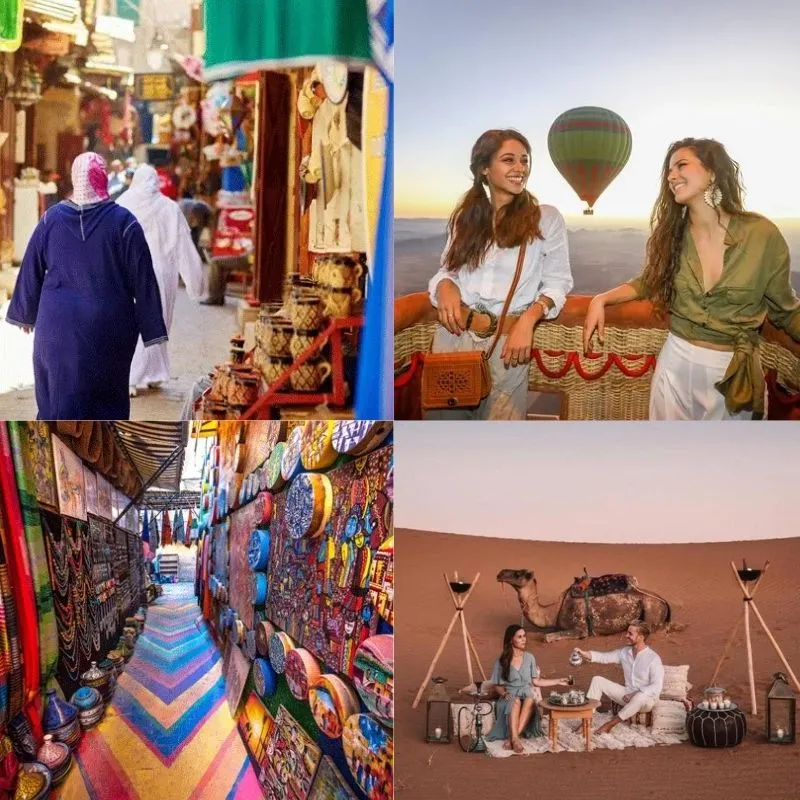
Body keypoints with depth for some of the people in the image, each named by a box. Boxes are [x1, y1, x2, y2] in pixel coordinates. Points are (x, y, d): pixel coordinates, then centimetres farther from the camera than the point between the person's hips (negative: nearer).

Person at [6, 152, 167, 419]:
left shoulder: (51, 219, -2)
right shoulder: (123, 222, -9)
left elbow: (30, 272, 7)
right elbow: (143, 280, -8)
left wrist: (26, 314, 21)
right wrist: (152, 329, -1)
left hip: (58, 327, 1)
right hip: (109, 327, -1)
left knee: (59, 396, 8)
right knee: (109, 397, 12)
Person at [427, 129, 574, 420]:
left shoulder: (547, 218, 2)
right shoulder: (465, 217, 12)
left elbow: (557, 281, 0)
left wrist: (528, 319, -16)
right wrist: (444, 285, -8)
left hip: (508, 341, -2)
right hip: (454, 334, 3)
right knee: (443, 415, 6)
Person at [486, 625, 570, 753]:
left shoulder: (529, 658, 11)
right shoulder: (502, 661, 4)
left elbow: (536, 681, 14)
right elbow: (498, 684, 9)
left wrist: (558, 681, 11)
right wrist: (504, 693, -12)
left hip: (528, 693, 1)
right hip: (510, 694, -1)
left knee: (530, 701, -36)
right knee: (515, 702, -38)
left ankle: (511, 738, -43)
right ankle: (515, 739, -52)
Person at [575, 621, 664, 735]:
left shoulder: (653, 658, -19)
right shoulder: (624, 652, 2)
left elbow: (657, 687, -23)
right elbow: (604, 657, 3)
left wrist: (634, 694, -29)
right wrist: (584, 653, -14)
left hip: (646, 699, -7)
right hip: (628, 696, 7)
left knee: (639, 697, -43)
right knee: (597, 680, -6)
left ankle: (611, 723, -24)